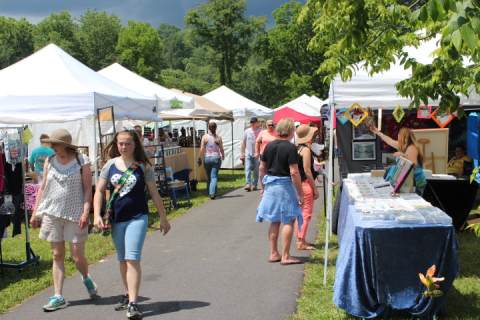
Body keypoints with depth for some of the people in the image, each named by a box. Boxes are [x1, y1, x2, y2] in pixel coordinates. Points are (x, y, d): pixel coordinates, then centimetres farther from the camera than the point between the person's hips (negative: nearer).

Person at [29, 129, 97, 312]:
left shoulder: (81, 161, -3)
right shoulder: (49, 162, 8)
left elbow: (88, 189, -5)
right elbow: (43, 188, 13)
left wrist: (85, 212, -14)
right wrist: (35, 212, 10)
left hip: (75, 214, -3)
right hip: (52, 214, 3)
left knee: (78, 257, -1)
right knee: (57, 256, 5)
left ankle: (86, 279, 32)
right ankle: (58, 297, 11)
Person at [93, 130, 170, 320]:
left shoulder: (143, 167, -4)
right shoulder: (111, 165, 3)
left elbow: (154, 193, 1)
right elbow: (99, 191, 3)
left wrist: (163, 218, 3)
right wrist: (97, 215, -8)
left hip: (137, 218, -4)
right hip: (116, 219, 4)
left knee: (132, 259, -13)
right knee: (122, 260, 16)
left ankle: (133, 304, -12)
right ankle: (128, 295, 33)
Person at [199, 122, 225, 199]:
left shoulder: (205, 137, -2)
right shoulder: (218, 138, -2)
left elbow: (202, 149, -5)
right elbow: (221, 149, 2)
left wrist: (200, 158, 3)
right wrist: (223, 156, 20)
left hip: (207, 158, 1)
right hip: (216, 158, -1)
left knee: (208, 177, 15)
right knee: (214, 176, -2)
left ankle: (210, 193, 23)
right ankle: (212, 193, -15)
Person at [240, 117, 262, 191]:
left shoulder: (260, 131, -3)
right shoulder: (247, 131, 5)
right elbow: (243, 143, 11)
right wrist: (242, 154, 8)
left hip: (257, 154, -1)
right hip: (248, 154, 1)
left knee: (256, 171, 6)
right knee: (248, 169, -10)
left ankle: (254, 185, 16)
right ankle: (248, 184, -15)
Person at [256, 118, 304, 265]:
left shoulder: (269, 146, 6)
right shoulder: (290, 148, -13)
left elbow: (262, 168, 10)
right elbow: (294, 172, -17)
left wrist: (262, 186, 21)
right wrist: (300, 193, -12)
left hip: (270, 185, 7)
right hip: (284, 185, -7)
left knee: (274, 221, 14)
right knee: (288, 221, 2)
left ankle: (273, 253, 20)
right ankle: (285, 256, 4)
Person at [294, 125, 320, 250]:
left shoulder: (297, 148, 10)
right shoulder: (306, 149, -16)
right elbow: (307, 171, -18)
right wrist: (315, 188, -14)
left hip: (298, 184, 9)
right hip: (305, 184, -9)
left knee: (300, 212, 15)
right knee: (306, 213, -4)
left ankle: (300, 239, 24)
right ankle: (301, 242, -2)